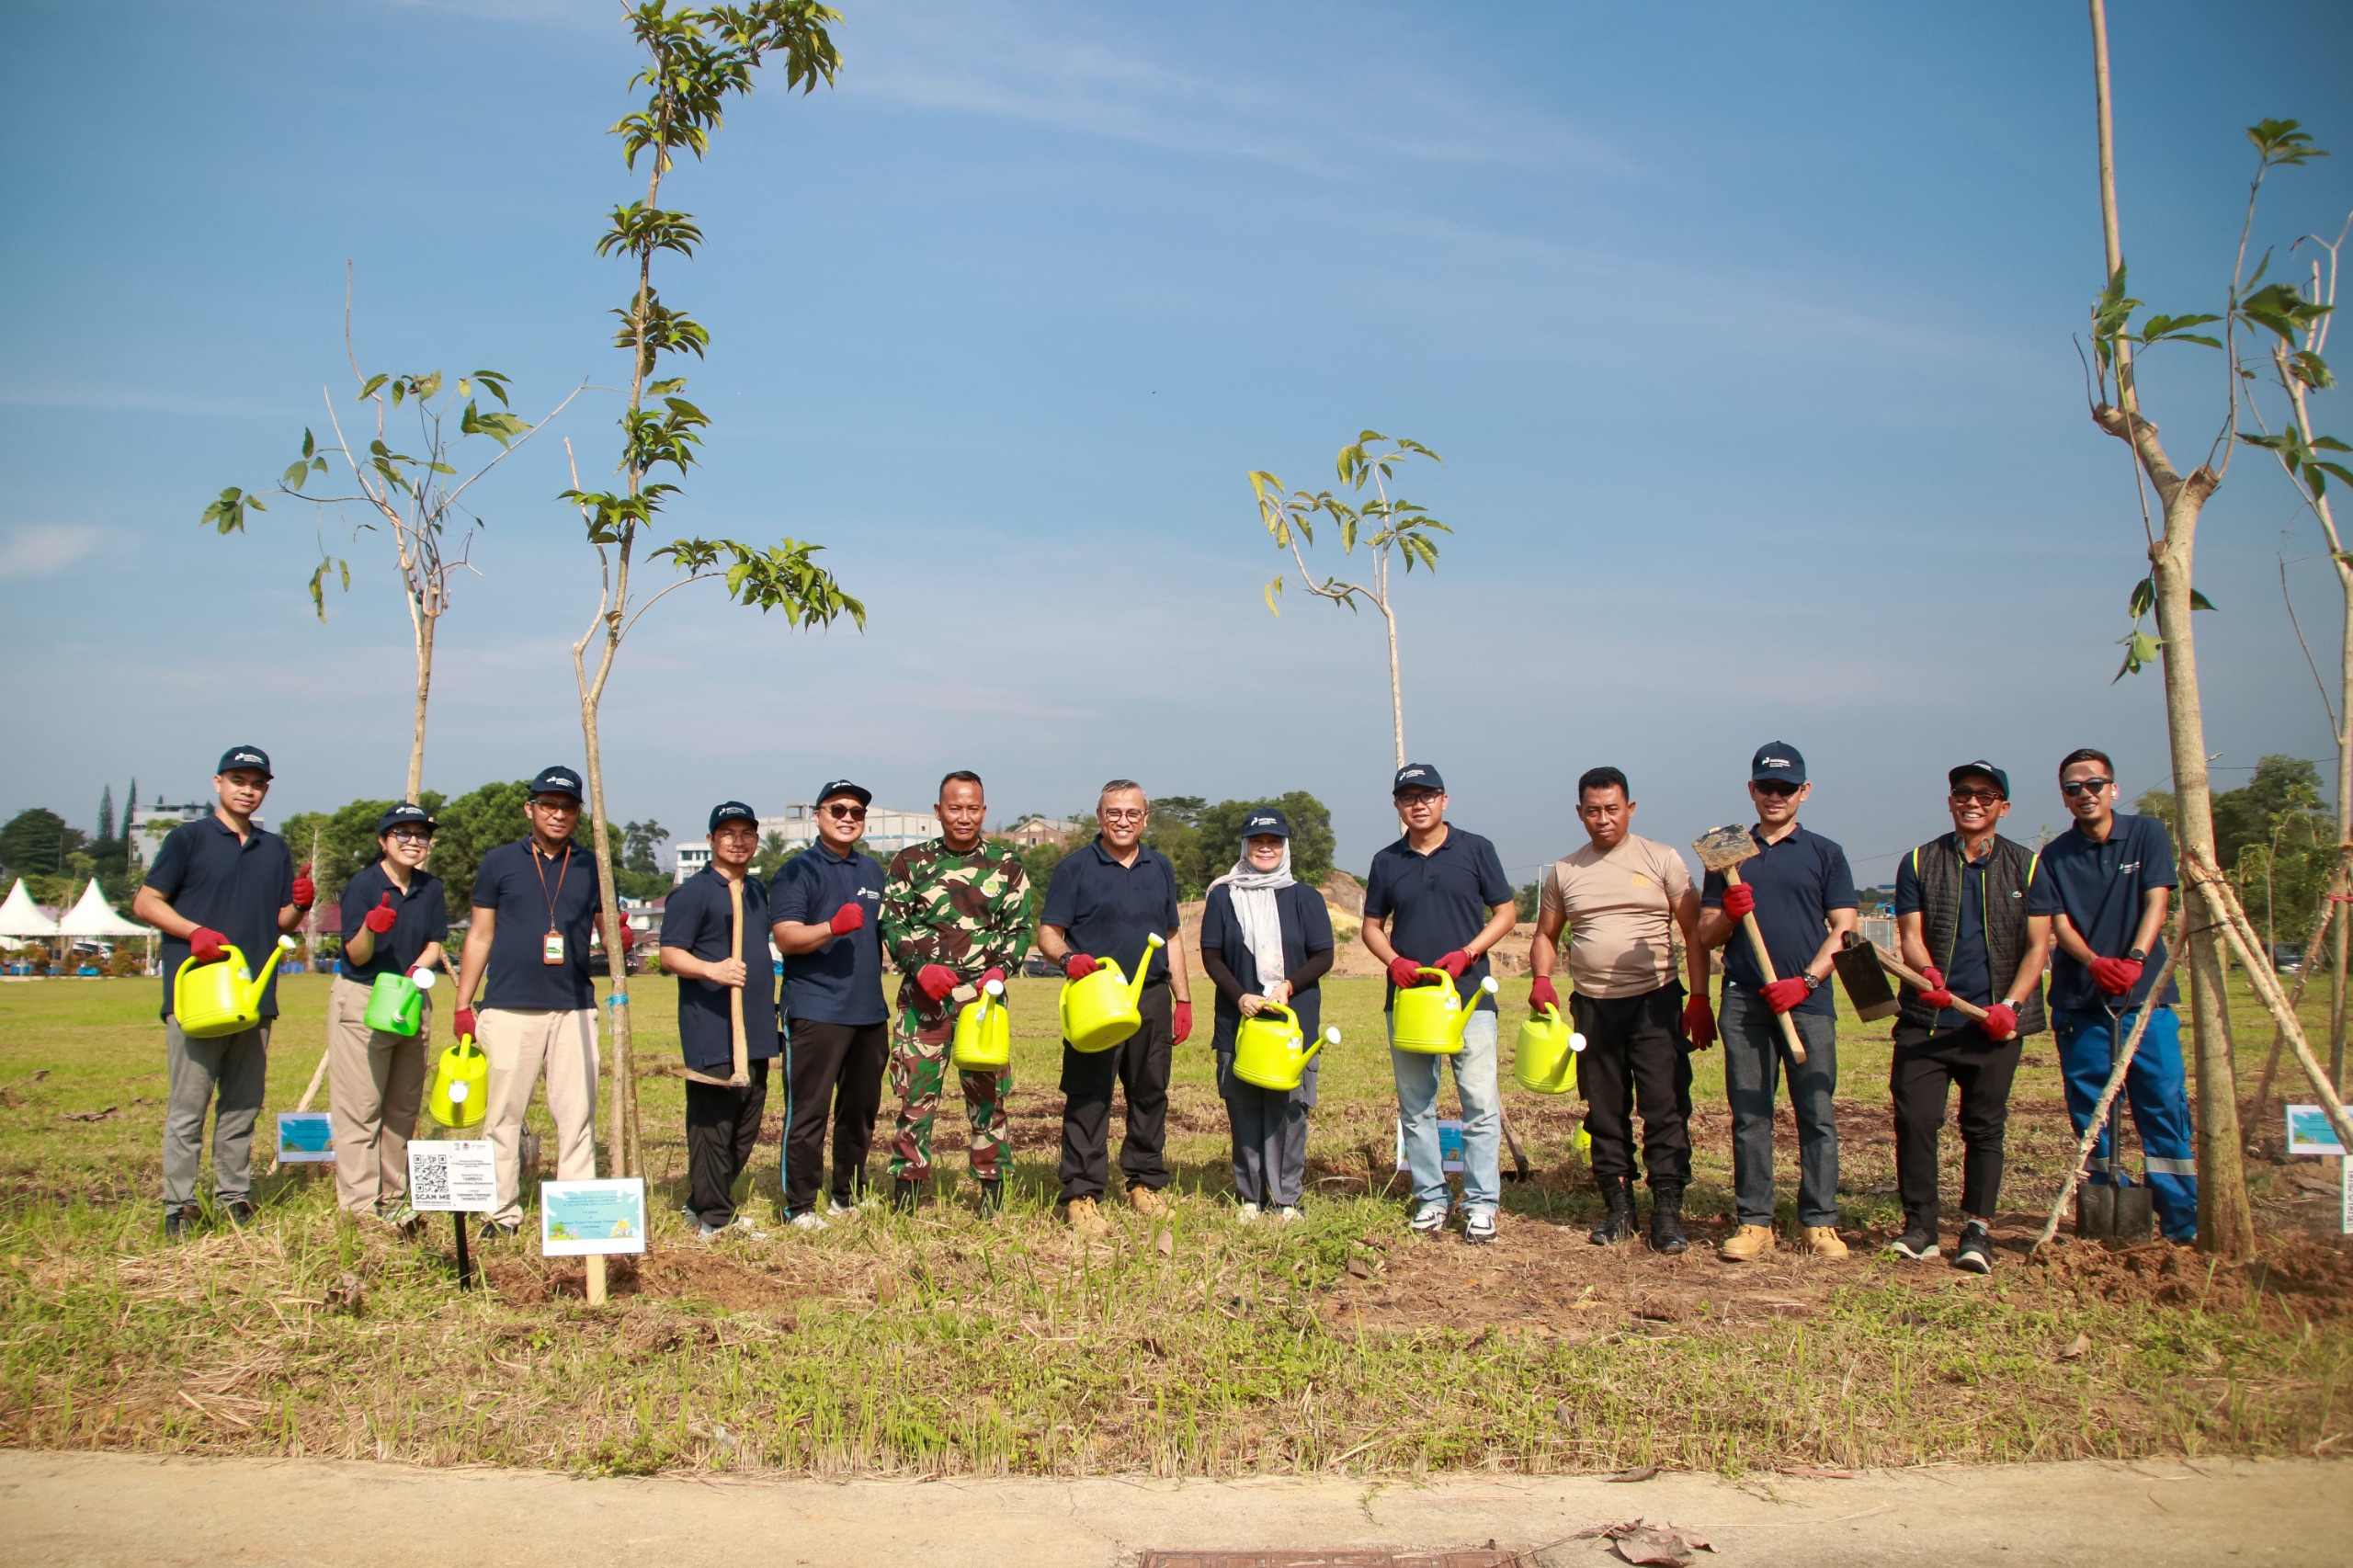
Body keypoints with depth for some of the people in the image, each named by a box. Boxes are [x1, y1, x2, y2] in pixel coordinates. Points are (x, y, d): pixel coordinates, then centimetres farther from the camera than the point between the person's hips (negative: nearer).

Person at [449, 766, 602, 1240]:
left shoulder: (592, 866, 10)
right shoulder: (500, 862, 8)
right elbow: (479, 936, 9)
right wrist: (461, 1005, 4)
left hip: (574, 1009, 1)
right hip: (509, 1009, -1)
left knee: (576, 1115, 0)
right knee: (504, 1114, 2)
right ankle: (503, 1213, 10)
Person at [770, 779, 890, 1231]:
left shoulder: (872, 871, 17)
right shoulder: (797, 871, -2)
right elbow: (786, 938, -13)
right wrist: (833, 927, -29)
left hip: (869, 1011, 6)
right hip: (815, 1012, -6)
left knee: (861, 1110, 12)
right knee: (808, 1112, -4)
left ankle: (849, 1197, 24)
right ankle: (799, 1207, 4)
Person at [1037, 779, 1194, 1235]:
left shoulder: (1160, 868, 14)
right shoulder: (1076, 867, -1)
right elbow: (1048, 933, -4)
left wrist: (1183, 999, 13)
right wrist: (1068, 958, -26)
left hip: (1152, 999, 5)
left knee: (1150, 1095, 10)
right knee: (1088, 1100, -4)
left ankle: (1145, 1183, 23)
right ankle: (1081, 1195, 1)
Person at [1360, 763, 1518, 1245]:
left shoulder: (1474, 849, 2)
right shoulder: (1386, 861, 8)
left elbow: (1506, 912, 4)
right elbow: (1372, 926, 14)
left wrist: (1466, 954, -10)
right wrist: (1395, 960, -6)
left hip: (1469, 993, -3)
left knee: (1481, 1103, -5)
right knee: (1415, 1106, 7)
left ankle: (1481, 1203, 2)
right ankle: (1431, 1197, 17)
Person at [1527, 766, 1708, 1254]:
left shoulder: (1661, 860, 1)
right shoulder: (1564, 871, 10)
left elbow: (1694, 932, 1)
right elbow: (1546, 935, 17)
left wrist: (1699, 999, -7)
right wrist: (1541, 979, -2)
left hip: (1655, 1002, -3)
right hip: (1592, 1007, 3)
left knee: (1665, 1108, -6)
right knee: (1605, 1112, 8)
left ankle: (1668, 1210, 0)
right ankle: (1618, 1207, 17)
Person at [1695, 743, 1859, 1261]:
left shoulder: (1824, 853, 10)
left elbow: (1844, 931, 4)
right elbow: (1707, 936, 14)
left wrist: (1805, 981, -9)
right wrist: (1730, 913, -8)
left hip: (1808, 1000, -1)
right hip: (1744, 1002, 2)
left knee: (1817, 1114, -2)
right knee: (1749, 1115, 2)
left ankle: (1820, 1222, 5)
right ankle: (1754, 1221, 7)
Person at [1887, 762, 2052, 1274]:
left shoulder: (2026, 866, 8)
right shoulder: (1919, 862, 8)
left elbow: (2037, 946, 4)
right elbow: (1910, 934, 1)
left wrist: (2010, 1005, -10)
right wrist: (1927, 972, -21)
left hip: (1994, 1023, 0)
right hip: (1926, 1020, 0)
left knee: (1984, 1127, 3)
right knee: (1913, 1120, -6)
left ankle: (1977, 1228, 12)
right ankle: (1919, 1226, 4)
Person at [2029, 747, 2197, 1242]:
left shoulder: (2147, 835, 4)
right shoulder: (2054, 857, 6)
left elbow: (2156, 902, -5)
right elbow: (2058, 923, -1)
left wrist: (2135, 959, -22)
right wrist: (2094, 962, -21)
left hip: (2145, 995, -1)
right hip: (2079, 1001, 1)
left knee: (2165, 1105, -5)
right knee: (2090, 1114, 3)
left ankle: (2184, 1225, 0)